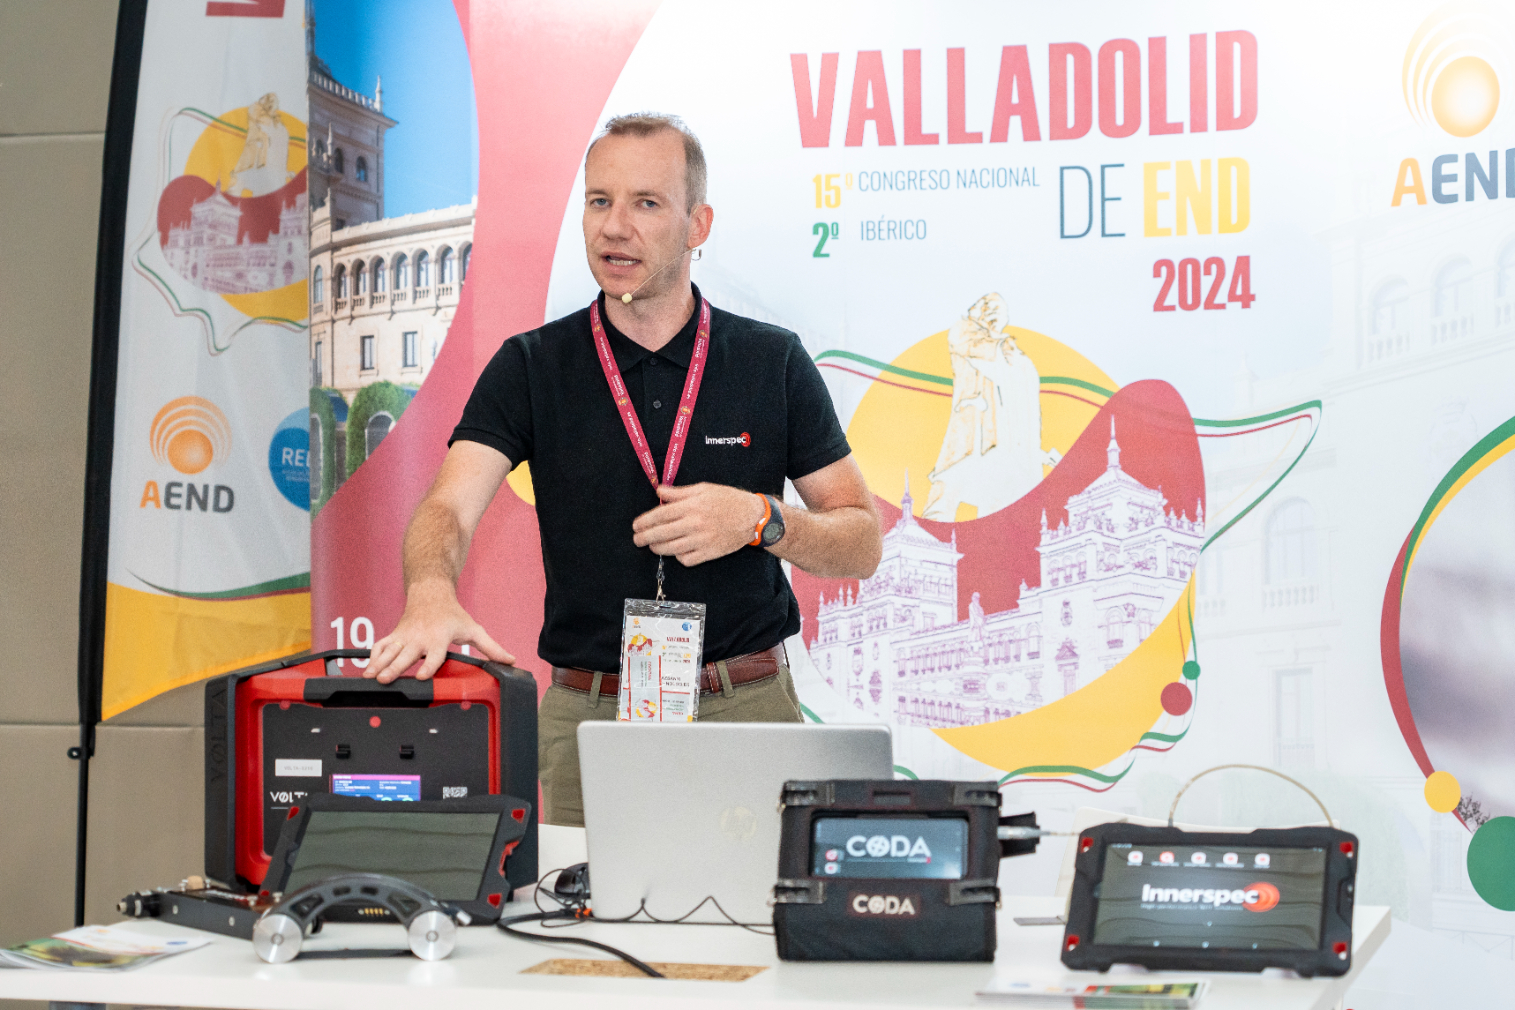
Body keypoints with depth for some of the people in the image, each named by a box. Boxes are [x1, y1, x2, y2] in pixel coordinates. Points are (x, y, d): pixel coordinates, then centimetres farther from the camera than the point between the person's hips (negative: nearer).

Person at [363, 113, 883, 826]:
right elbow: (448, 507, -13)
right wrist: (431, 597, -35)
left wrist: (759, 519, -15)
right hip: (587, 714, 0)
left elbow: (862, 544, 4)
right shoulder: (531, 366, 2)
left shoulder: (773, 363, 3)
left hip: (746, 712, 0)